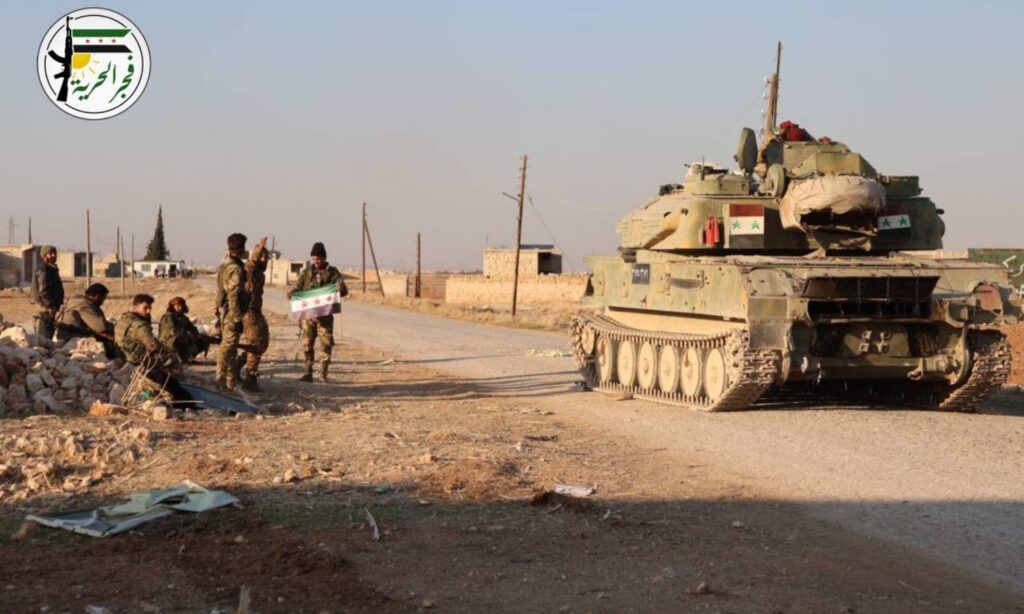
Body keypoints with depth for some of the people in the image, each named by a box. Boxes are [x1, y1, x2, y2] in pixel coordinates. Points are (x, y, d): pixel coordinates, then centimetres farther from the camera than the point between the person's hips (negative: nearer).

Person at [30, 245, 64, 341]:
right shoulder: (43, 270, -14)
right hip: (46, 309, -10)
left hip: (51, 308, 10)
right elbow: (43, 291, -21)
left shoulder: (52, 269, 18)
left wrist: (56, 306, 21)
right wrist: (50, 307, -22)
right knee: (45, 336, -11)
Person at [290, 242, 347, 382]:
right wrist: (292, 294, -13)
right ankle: (308, 373, 10)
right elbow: (298, 287, 10)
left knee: (326, 344, -3)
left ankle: (323, 374, 6)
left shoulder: (332, 272, 4)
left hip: (325, 314, -2)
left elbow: (344, 290, -2)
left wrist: (341, 289, -27)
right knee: (307, 344, 2)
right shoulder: (306, 272, 9)